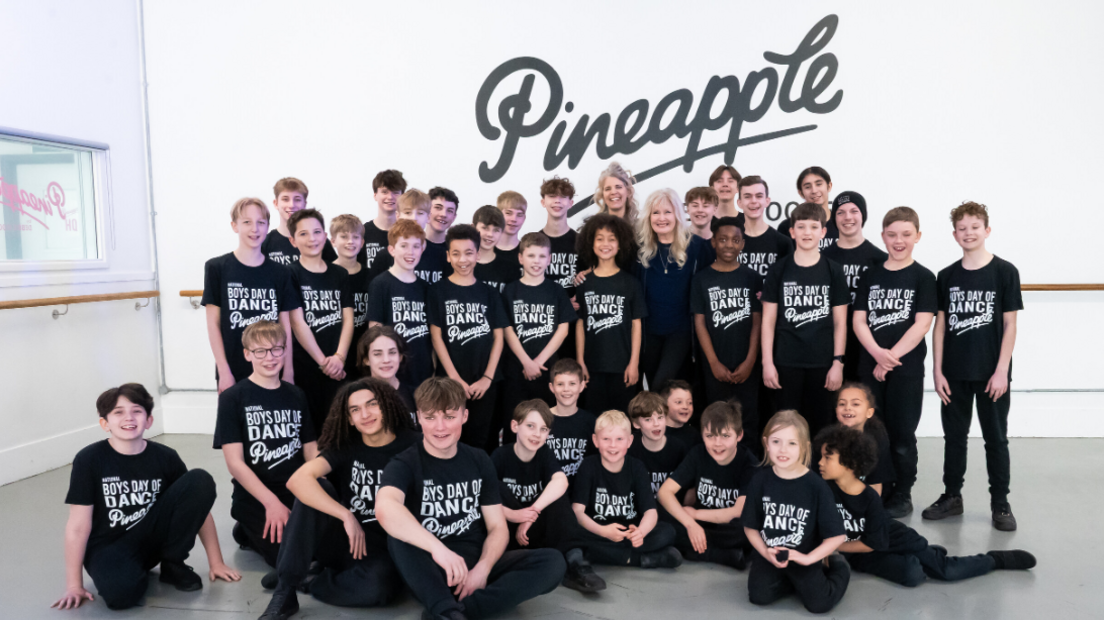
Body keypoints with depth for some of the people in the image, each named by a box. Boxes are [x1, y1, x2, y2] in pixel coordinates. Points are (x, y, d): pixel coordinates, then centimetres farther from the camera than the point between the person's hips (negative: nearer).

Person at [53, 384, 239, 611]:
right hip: (108, 546, -3)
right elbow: (78, 526, -11)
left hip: (153, 538, 3)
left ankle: (173, 564, -3)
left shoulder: (165, 457, -7)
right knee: (119, 593, -38)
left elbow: (199, 508, 0)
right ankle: (137, 572, 1)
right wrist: (74, 586, -10)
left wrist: (216, 563, 0)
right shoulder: (89, 460, -13)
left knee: (201, 481, -18)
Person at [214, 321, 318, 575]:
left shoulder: (296, 395, 10)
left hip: (297, 491, 4)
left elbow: (311, 450, 9)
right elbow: (235, 462, -9)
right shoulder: (232, 398, -3)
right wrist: (272, 502, -19)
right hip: (255, 498, -4)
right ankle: (249, 530, 7)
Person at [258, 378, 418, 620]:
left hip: (384, 547, -2)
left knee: (378, 587, -36)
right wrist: (347, 516, -29)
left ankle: (307, 582, -6)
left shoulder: (411, 446, -8)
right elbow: (297, 481, -20)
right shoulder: (346, 446, -3)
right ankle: (285, 591, -17)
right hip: (342, 538, 2)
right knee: (313, 488, -22)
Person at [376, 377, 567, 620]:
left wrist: (483, 568, -17)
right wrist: (438, 548, -47)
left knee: (553, 562, -21)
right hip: (430, 572, -4)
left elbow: (498, 527, 4)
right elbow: (385, 509, -32)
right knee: (398, 533, -33)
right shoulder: (404, 465, -9)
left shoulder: (479, 461, 7)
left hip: (476, 565, 4)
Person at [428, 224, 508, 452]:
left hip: (485, 382, 2)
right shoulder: (439, 291, 2)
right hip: (450, 381, -1)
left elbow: (498, 336, 5)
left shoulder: (489, 293, 8)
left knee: (481, 441, 3)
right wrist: (455, 378, -10)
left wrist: (487, 377, -6)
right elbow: (436, 336, -3)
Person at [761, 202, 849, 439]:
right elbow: (768, 320, 2)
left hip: (822, 363, 0)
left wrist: (838, 362, -3)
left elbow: (840, 322, 3)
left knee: (821, 424, 6)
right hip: (786, 363, 0)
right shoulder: (779, 270, 2)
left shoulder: (833, 271, 3)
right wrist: (767, 362, -4)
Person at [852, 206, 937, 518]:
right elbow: (859, 320, 2)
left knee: (902, 435, 5)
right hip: (870, 367, 3)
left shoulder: (923, 278, -1)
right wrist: (878, 352, -14)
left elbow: (922, 324, -9)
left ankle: (902, 495, 19)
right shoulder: (871, 276, 8)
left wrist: (891, 356, -15)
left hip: (907, 368, -3)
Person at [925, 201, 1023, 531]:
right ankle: (952, 496, 24)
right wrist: (938, 371, 0)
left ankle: (1000, 503, 19)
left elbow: (1010, 324, -5)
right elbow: (940, 325, 5)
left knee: (996, 438, 7)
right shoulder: (947, 276, 4)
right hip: (954, 373, 3)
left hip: (991, 373, -2)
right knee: (954, 436, 11)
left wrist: (1001, 370, -11)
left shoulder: (1005, 271, -4)